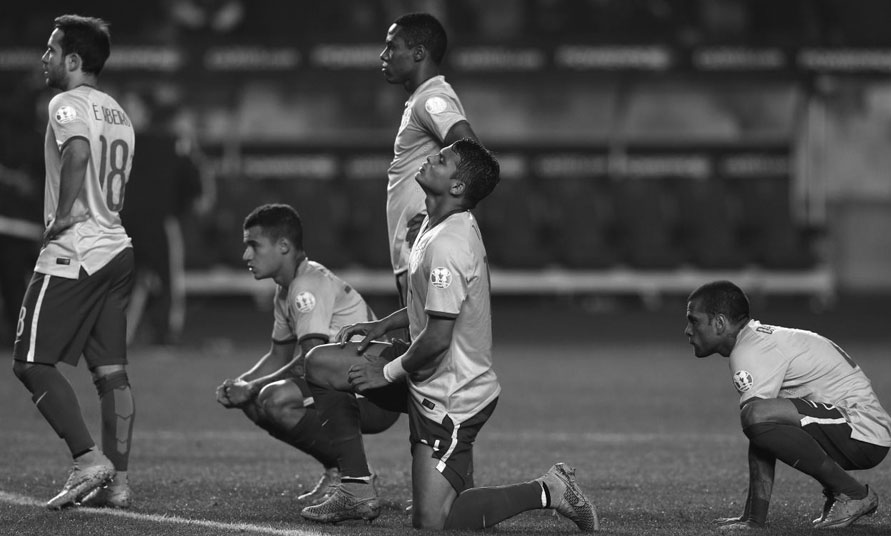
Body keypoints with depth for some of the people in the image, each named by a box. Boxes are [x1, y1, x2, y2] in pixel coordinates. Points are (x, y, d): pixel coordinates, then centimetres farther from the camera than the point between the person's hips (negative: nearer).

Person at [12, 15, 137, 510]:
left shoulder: (68, 105, -9)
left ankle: (89, 461, -12)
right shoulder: (118, 114, 19)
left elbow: (77, 150, -28)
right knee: (111, 370, 7)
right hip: (118, 248, 9)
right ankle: (118, 481, 5)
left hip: (74, 254, -9)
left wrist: (64, 214, -22)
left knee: (33, 362, -4)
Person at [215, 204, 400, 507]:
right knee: (255, 404, 6)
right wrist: (241, 384, 4)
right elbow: (279, 356, 22)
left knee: (276, 399, -28)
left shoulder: (309, 285, -18)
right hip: (347, 384, 10)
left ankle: (358, 477, -14)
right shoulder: (285, 290, 13)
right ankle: (336, 470, 11)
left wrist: (252, 388, -16)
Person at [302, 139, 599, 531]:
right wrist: (382, 325, 11)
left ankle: (547, 491, 1)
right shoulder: (437, 227, 6)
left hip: (452, 396, -10)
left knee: (430, 521, -10)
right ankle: (353, 495, 9)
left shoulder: (448, 245, -25)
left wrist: (387, 373, -10)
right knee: (320, 363, 7)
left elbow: (437, 338, -25)